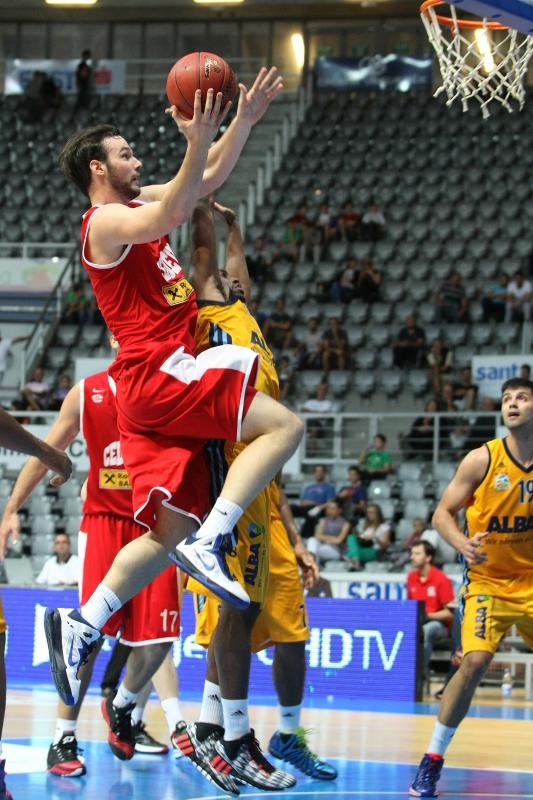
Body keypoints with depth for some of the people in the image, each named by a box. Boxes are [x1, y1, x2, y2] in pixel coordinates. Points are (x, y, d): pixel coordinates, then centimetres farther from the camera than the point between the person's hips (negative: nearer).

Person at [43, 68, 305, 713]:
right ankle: (210, 544, -25)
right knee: (283, 425, -18)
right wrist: (196, 143, -37)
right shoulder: (106, 221, -6)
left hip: (163, 383, 9)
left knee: (171, 533, 3)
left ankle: (80, 625, 2)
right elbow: (172, 216, -27)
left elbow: (212, 177, 30)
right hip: (158, 373, -9)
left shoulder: (140, 202, 22)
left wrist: (245, 119, 19)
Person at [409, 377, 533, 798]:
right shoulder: (482, 460, -10)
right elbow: (442, 513, -8)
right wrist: (462, 543, -26)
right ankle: (434, 757, -6)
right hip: (488, 580, -3)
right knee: (475, 662, -19)